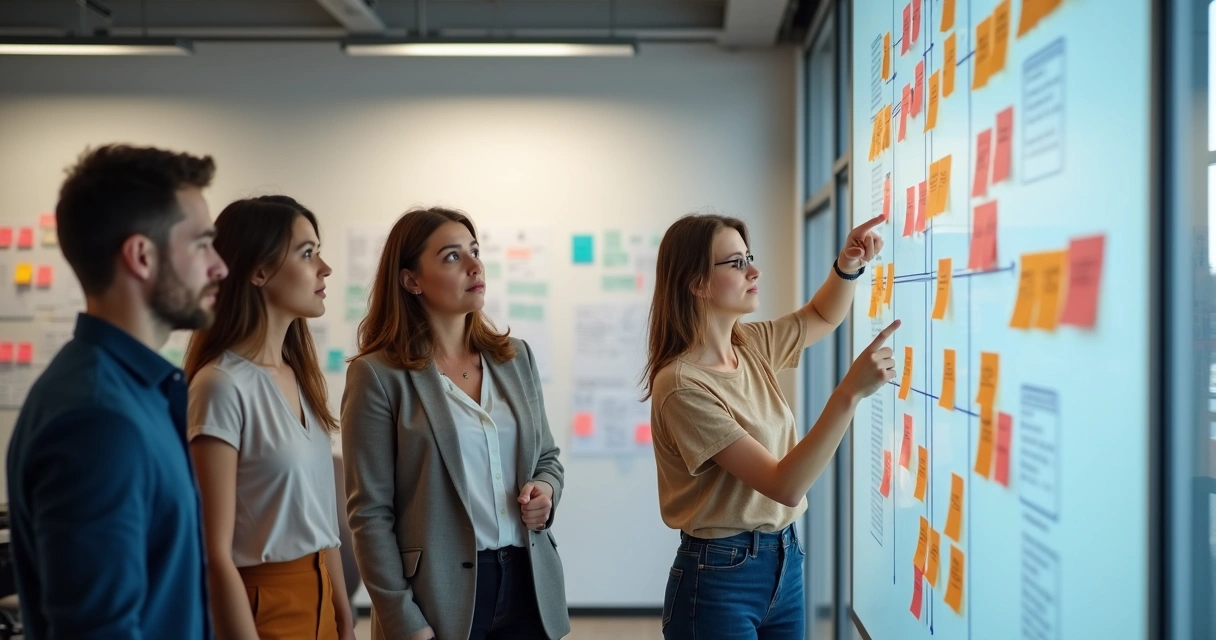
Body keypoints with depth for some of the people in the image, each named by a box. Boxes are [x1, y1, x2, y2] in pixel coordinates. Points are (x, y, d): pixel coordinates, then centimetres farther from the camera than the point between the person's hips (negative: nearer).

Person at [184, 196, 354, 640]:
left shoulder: (301, 377, 5)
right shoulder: (223, 385, -18)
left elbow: (320, 520, 11)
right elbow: (216, 553, -18)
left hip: (317, 598, 7)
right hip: (262, 603, -7)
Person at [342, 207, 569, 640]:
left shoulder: (516, 357, 7)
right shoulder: (378, 375, -8)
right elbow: (370, 512, -9)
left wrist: (546, 490, -4)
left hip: (527, 584, 5)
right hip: (440, 593, -4)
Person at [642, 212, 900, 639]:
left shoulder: (752, 347, 1)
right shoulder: (683, 386, -23)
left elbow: (822, 317, 20)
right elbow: (785, 486, -26)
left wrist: (849, 265, 0)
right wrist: (851, 391, -31)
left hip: (784, 562, 8)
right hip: (720, 580, -8)